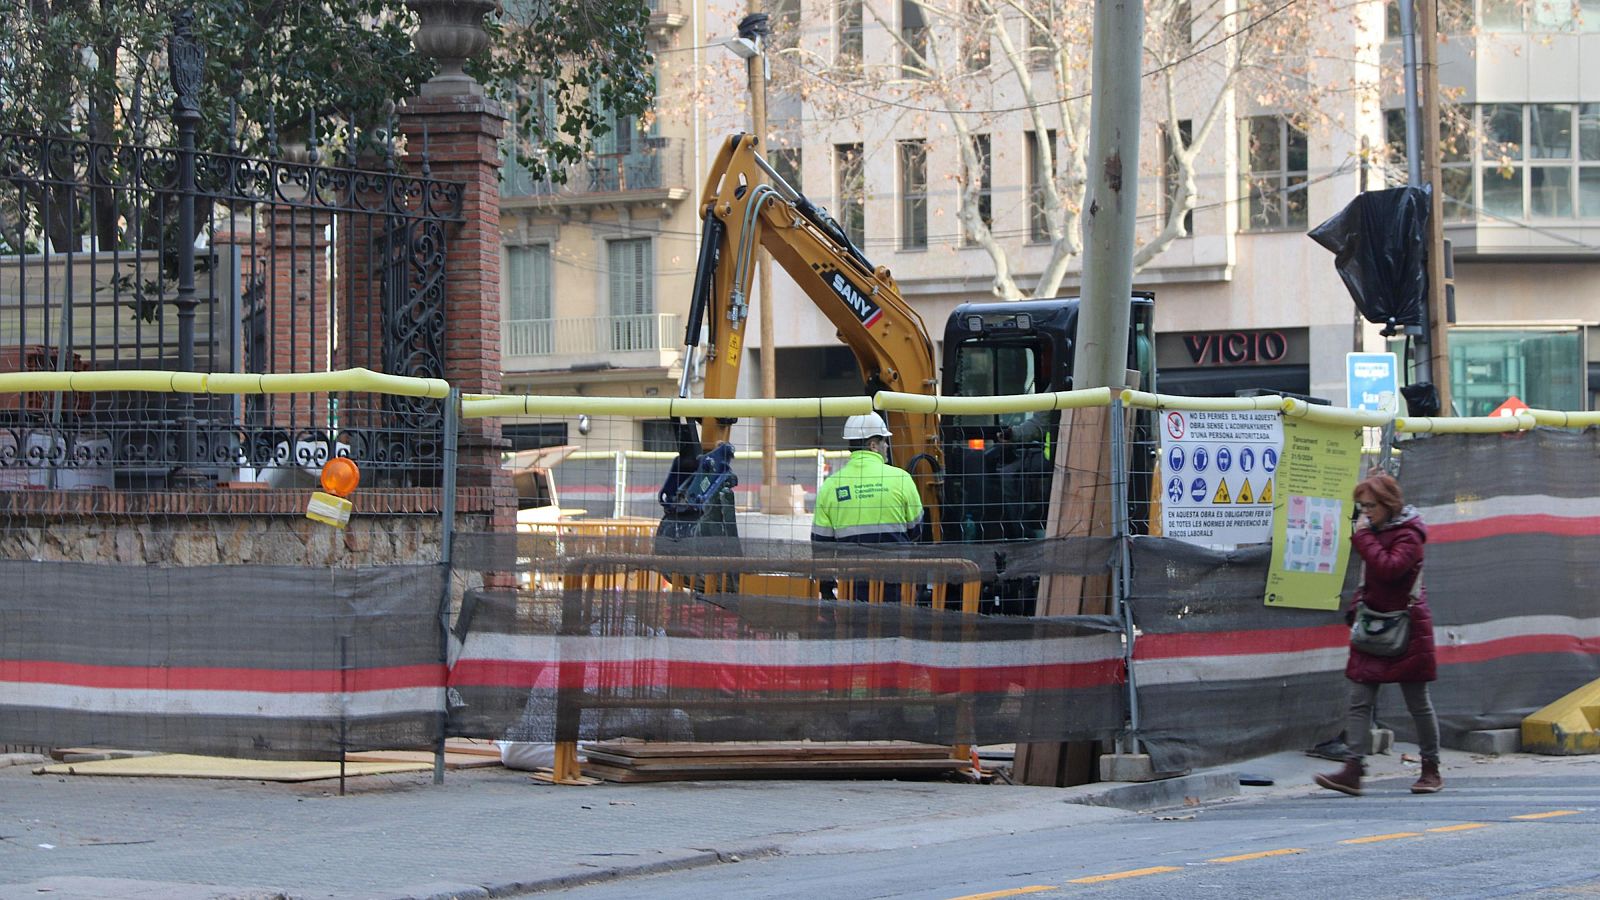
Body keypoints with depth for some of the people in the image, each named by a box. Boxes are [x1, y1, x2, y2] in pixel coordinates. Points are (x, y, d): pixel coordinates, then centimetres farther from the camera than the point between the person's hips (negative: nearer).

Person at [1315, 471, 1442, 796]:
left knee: (1418, 702, 3)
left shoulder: (1408, 534, -11)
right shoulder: (1375, 531, 14)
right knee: (1359, 702, -4)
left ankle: (1431, 770, 15)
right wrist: (1356, 607, 12)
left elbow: (1389, 568, -28)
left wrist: (1362, 537, -21)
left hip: (1405, 627, -8)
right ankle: (1352, 771, -10)